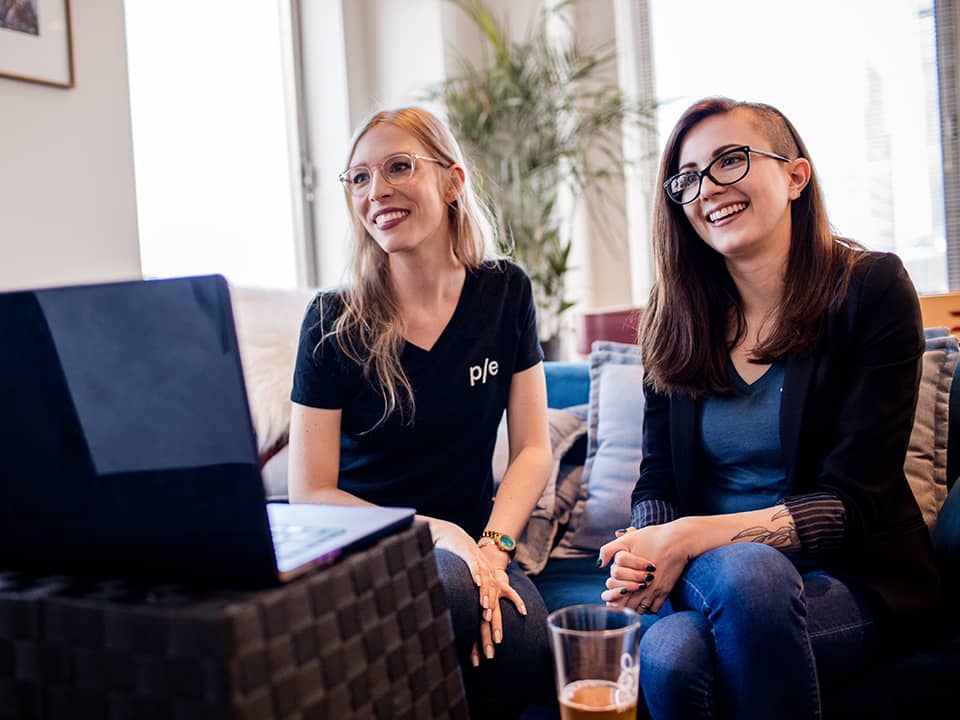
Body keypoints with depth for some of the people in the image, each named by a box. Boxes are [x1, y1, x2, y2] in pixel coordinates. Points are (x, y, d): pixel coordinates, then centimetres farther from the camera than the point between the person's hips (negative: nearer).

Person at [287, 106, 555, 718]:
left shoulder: (505, 294, 3)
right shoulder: (334, 321, -5)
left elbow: (534, 450, 1)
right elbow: (309, 494, -7)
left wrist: (492, 547, -16)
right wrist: (435, 532, -19)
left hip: (471, 543, 2)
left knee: (527, 645, -30)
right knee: (448, 589, -34)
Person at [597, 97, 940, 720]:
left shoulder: (872, 289, -7)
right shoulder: (678, 317, 4)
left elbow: (850, 499, -13)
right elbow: (658, 482, 5)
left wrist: (694, 536, -24)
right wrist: (645, 548, -19)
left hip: (853, 582, -1)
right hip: (702, 573, 2)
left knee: (748, 570, -36)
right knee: (670, 656, -33)